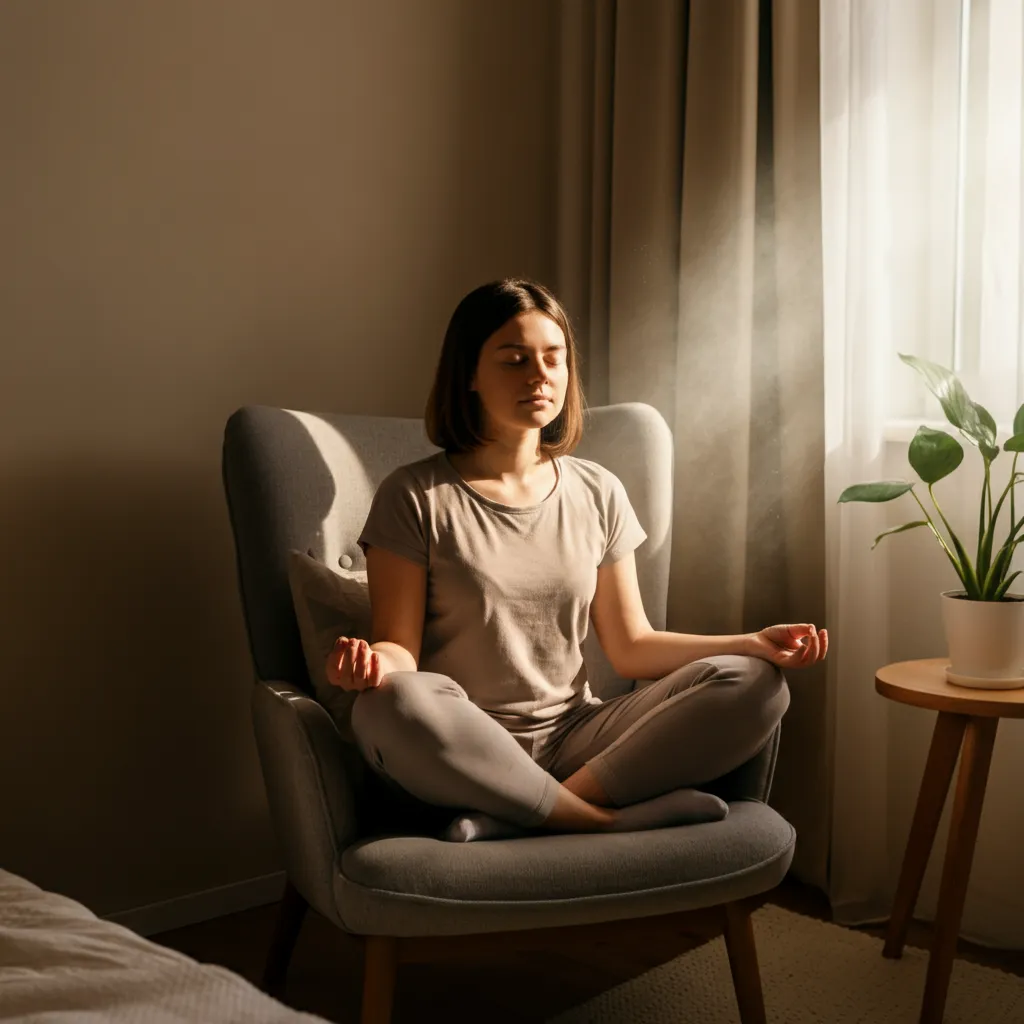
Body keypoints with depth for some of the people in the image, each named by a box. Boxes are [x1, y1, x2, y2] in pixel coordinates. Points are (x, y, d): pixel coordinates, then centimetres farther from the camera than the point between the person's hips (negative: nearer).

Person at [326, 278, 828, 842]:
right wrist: (374, 662, -30)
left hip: (573, 740, 4)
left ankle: (512, 817, -25)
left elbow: (631, 646, 10)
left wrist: (755, 643, -3)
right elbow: (403, 651, -5)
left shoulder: (598, 494, 9)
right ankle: (611, 820, -21)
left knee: (753, 683, -16)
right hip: (459, 754, -4)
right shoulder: (415, 498, -2)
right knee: (394, 703, -37)